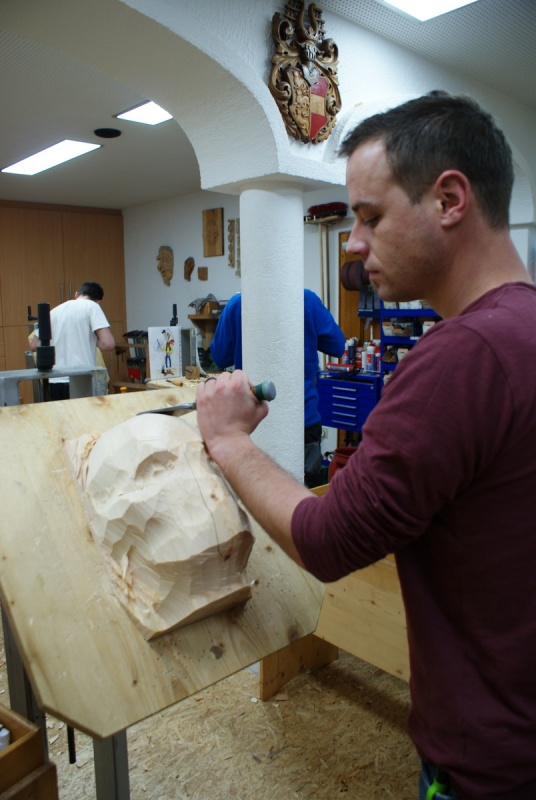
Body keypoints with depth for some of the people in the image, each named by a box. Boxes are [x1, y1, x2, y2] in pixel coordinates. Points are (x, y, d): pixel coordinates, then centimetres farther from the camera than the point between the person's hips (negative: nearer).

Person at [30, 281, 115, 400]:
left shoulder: (55, 311, 15)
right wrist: (95, 341, 7)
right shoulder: (92, 306, -2)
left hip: (56, 382, 6)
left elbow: (34, 345, 20)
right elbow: (108, 344, -14)